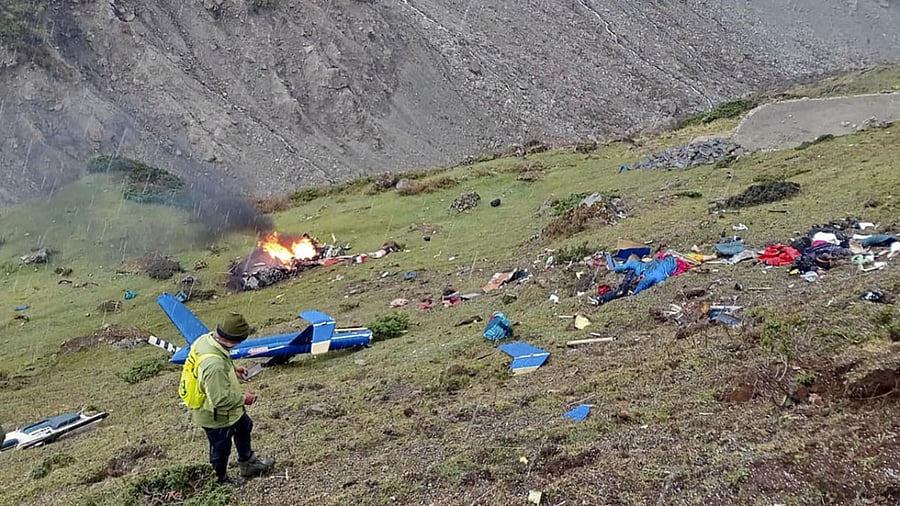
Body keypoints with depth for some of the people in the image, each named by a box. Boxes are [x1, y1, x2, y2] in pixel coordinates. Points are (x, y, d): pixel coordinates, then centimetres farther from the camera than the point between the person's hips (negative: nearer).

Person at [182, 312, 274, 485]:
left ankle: (247, 461, 52)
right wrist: (243, 398, -20)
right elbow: (221, 400, -37)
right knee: (221, 448, 19)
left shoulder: (205, 339, -16)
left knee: (244, 426, 29)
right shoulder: (215, 365, -44)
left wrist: (232, 370, 2)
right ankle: (222, 479, 46)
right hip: (216, 416, -9)